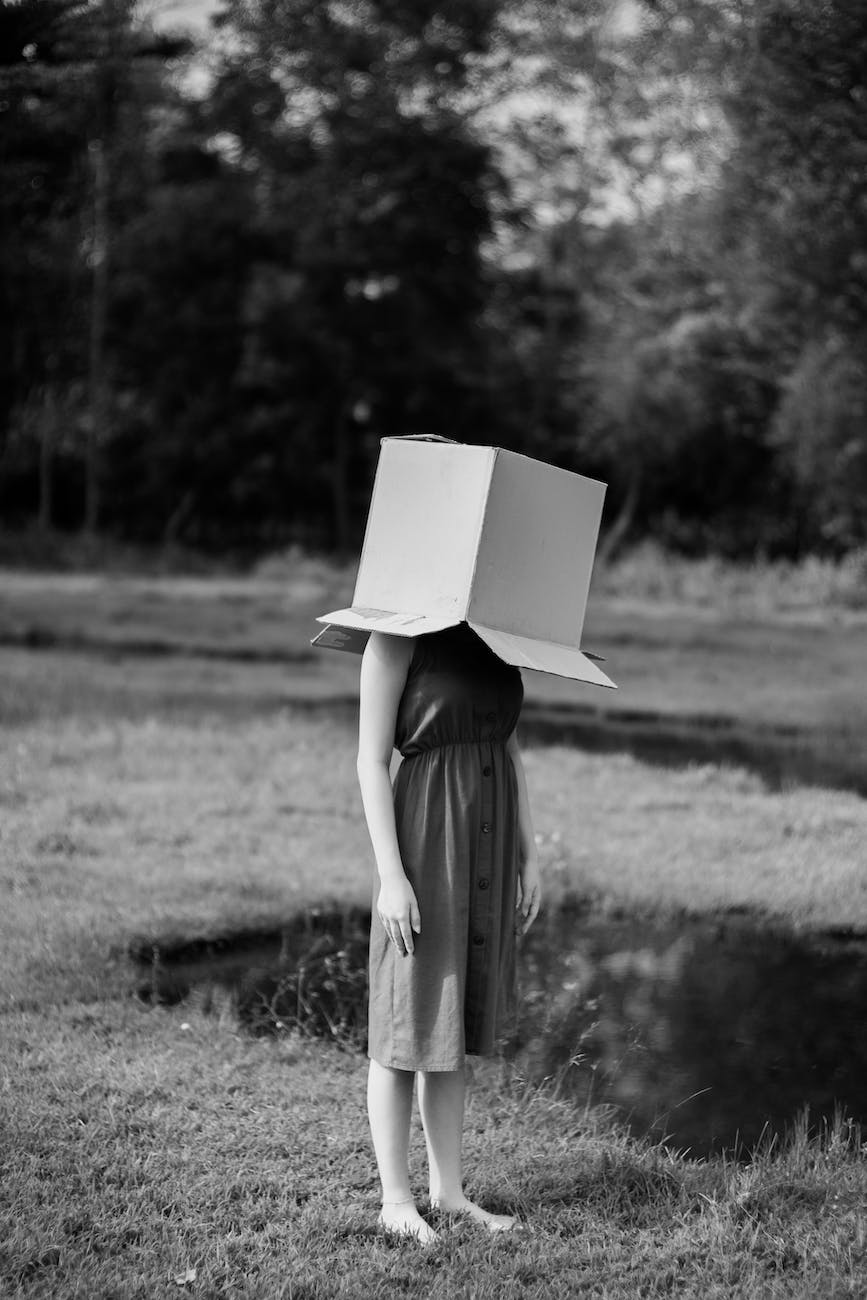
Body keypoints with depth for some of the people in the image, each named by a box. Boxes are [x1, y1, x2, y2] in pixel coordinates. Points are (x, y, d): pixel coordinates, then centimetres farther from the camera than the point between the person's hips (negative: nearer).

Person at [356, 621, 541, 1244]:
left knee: (455, 1022, 13)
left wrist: (529, 855, 12)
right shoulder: (396, 638, -10)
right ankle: (396, 1199, 14)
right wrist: (391, 876, -17)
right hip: (427, 841, -7)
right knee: (407, 1022, 3)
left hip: (488, 841, 7)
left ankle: (449, 1189, 22)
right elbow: (371, 761, -12)